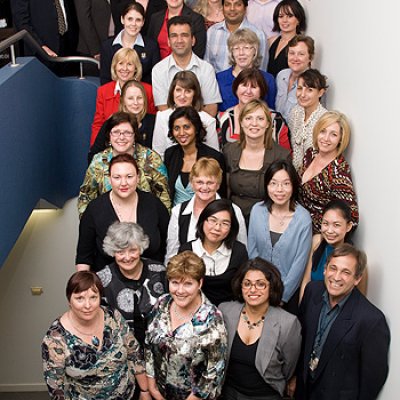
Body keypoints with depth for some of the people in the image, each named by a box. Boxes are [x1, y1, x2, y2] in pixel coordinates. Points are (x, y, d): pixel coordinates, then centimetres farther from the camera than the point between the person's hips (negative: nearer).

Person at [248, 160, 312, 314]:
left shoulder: (303, 219, -17)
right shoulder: (257, 210, -8)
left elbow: (299, 262, -13)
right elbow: (252, 251, -1)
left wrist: (281, 296, -10)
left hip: (289, 291, -2)